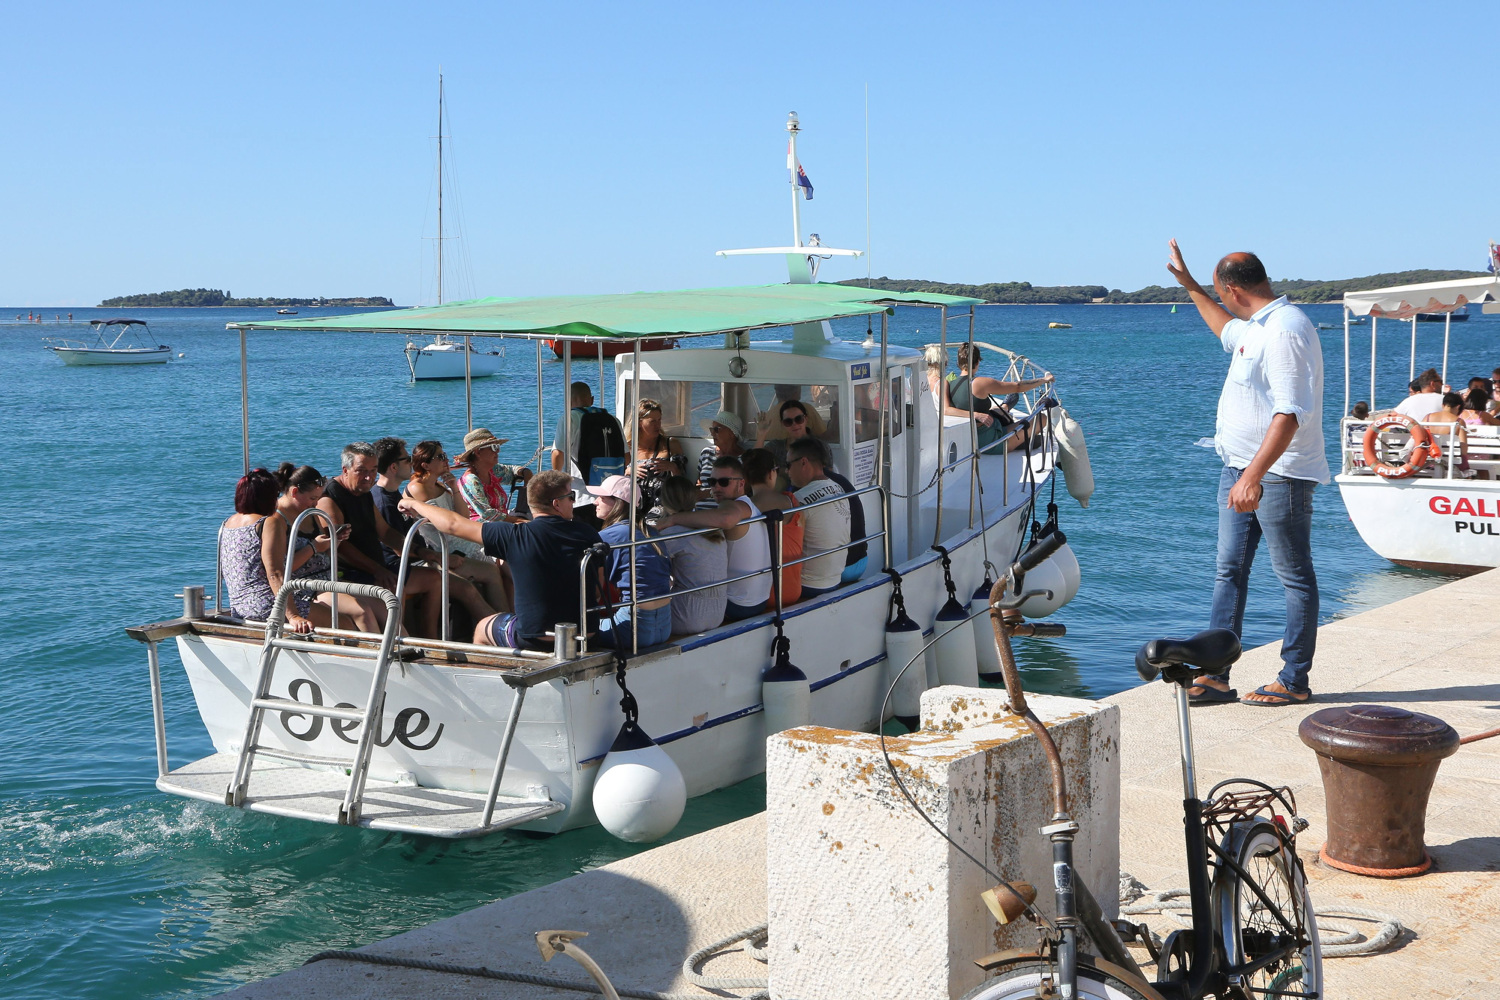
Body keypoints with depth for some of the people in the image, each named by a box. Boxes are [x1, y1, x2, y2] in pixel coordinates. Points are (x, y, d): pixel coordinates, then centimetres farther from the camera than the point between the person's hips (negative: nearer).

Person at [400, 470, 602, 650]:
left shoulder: (516, 536, -15)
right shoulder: (588, 535, -7)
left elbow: (453, 525, -7)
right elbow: (598, 591, 4)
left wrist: (415, 505, 9)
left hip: (533, 638, -4)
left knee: (482, 630, 27)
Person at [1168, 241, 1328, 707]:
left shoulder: (1286, 329, -19)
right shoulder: (1254, 326, 13)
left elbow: (1290, 412, -28)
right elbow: (1227, 330, 41)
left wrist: (1255, 476, -33)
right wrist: (1190, 285, 44)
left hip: (1279, 473, -10)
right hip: (1241, 468, 10)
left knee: (1294, 577, 1)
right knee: (1228, 572, 9)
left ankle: (1294, 681, 8)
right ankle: (1215, 676, 12)